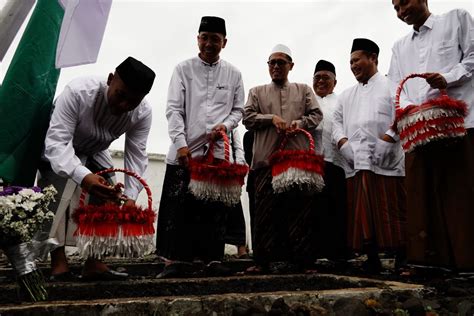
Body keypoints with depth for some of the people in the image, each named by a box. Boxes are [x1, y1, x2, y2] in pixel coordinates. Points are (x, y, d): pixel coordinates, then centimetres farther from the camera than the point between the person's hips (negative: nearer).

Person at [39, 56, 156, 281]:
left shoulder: (143, 112, -25)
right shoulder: (78, 91, -39)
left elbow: (136, 155, -23)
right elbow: (56, 142, -44)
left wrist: (130, 197, -36)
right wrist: (83, 176, -61)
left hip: (94, 153, 5)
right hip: (59, 149, -4)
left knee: (103, 199, -3)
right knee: (60, 197, -23)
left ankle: (93, 263, 4)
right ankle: (58, 263, -17)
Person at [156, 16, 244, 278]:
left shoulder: (233, 74, 11)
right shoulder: (183, 69, 6)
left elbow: (238, 109, 14)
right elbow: (174, 109, -1)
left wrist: (226, 125, -8)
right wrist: (181, 143, -13)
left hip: (218, 150, 2)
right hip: (186, 150, -1)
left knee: (214, 207, 4)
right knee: (179, 205, -2)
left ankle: (213, 259, 13)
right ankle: (175, 260, 6)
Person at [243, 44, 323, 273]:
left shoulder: (304, 90, 22)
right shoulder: (257, 92, 21)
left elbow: (316, 115, 11)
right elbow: (248, 117, 9)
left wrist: (299, 122, -8)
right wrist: (271, 118, -6)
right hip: (267, 159, 0)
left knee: (300, 208, -2)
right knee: (267, 210, -3)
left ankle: (301, 258, 5)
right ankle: (268, 259, 3)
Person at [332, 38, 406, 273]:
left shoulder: (390, 85, 6)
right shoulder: (346, 95, 25)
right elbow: (337, 121, 21)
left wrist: (387, 139, -16)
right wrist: (342, 142, 3)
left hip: (386, 163, -5)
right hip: (355, 163, 5)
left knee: (391, 213, -3)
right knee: (362, 215, 4)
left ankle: (402, 261, 9)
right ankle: (372, 260, 12)